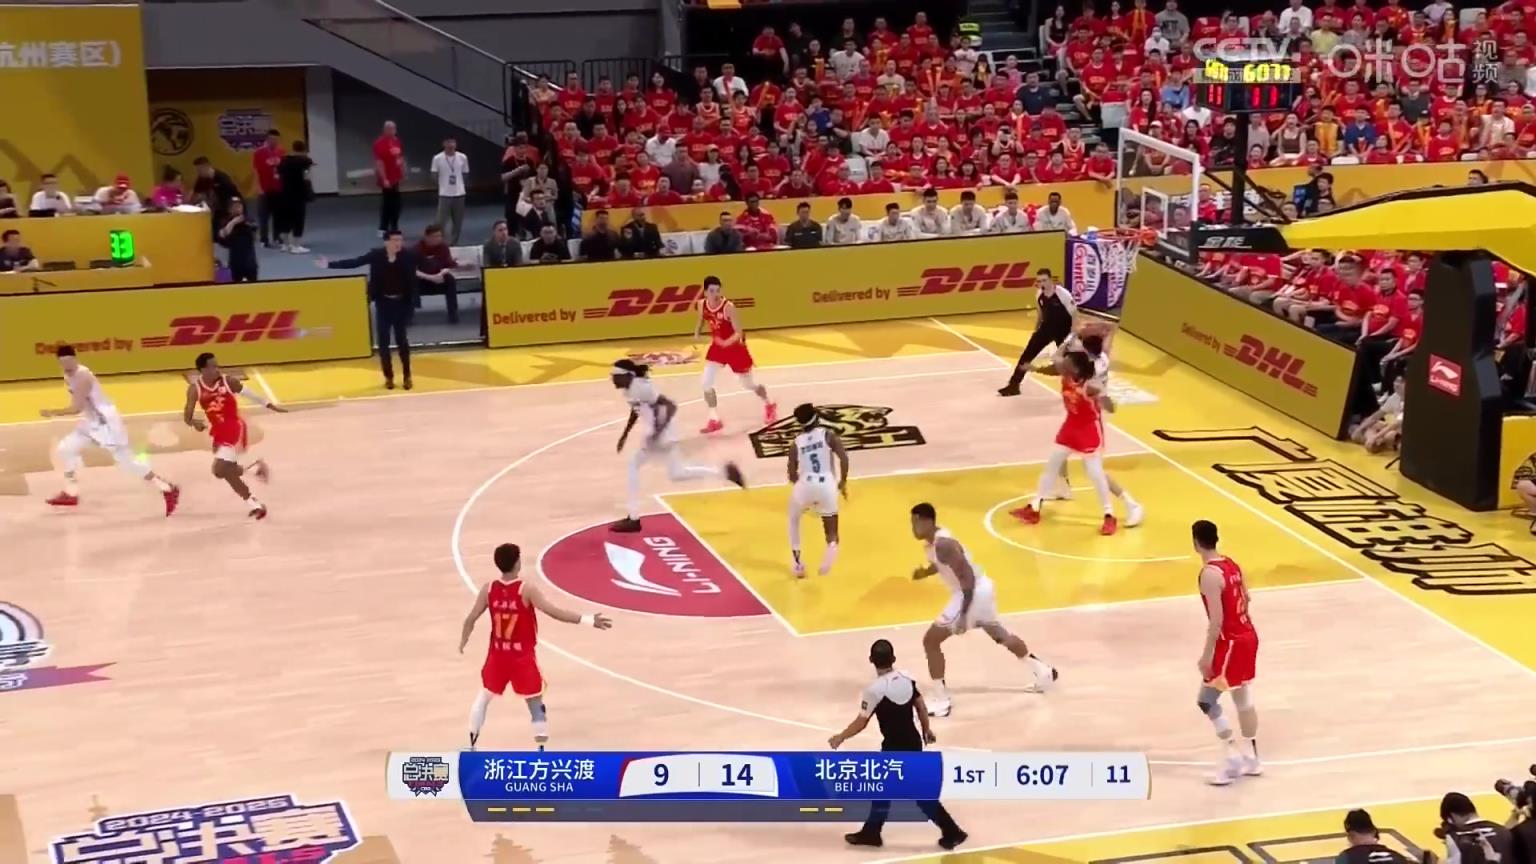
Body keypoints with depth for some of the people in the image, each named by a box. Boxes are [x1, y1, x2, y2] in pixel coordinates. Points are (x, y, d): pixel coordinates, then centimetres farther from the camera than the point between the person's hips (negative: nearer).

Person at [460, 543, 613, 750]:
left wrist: (463, 642, 19)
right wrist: (588, 620, -26)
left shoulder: (488, 589, -8)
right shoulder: (527, 590, -20)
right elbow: (555, 612, -27)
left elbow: (470, 619, 0)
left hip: (498, 654, 4)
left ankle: (471, 747, 33)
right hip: (523, 657, -4)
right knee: (536, 705, 6)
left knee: (484, 696, 25)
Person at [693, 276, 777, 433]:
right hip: (717, 346, 5)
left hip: (735, 347, -5)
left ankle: (769, 405, 42)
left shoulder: (728, 307, -30)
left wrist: (727, 342, -45)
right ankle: (714, 420, 3)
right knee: (706, 382, -9)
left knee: (748, 384, 12)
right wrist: (697, 333, -6)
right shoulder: (702, 304, -13)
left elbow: (739, 333, -28)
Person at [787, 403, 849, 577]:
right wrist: (843, 481, 9)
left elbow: (792, 475, 10)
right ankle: (832, 546, -23)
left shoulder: (797, 442, 13)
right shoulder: (828, 434, 9)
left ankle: (797, 563, 27)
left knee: (794, 520, 31)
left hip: (805, 484, 1)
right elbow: (843, 457, -5)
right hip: (827, 485, -1)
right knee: (831, 533, 13)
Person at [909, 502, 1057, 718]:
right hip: (980, 590, 10)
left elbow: (967, 576, -28)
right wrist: (925, 572, 1)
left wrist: (964, 613, -29)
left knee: (931, 641, -8)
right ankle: (1044, 671, 46)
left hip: (973, 592, -10)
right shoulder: (932, 540, 3)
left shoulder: (943, 544, -26)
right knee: (1000, 635, 29)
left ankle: (941, 702, -4)